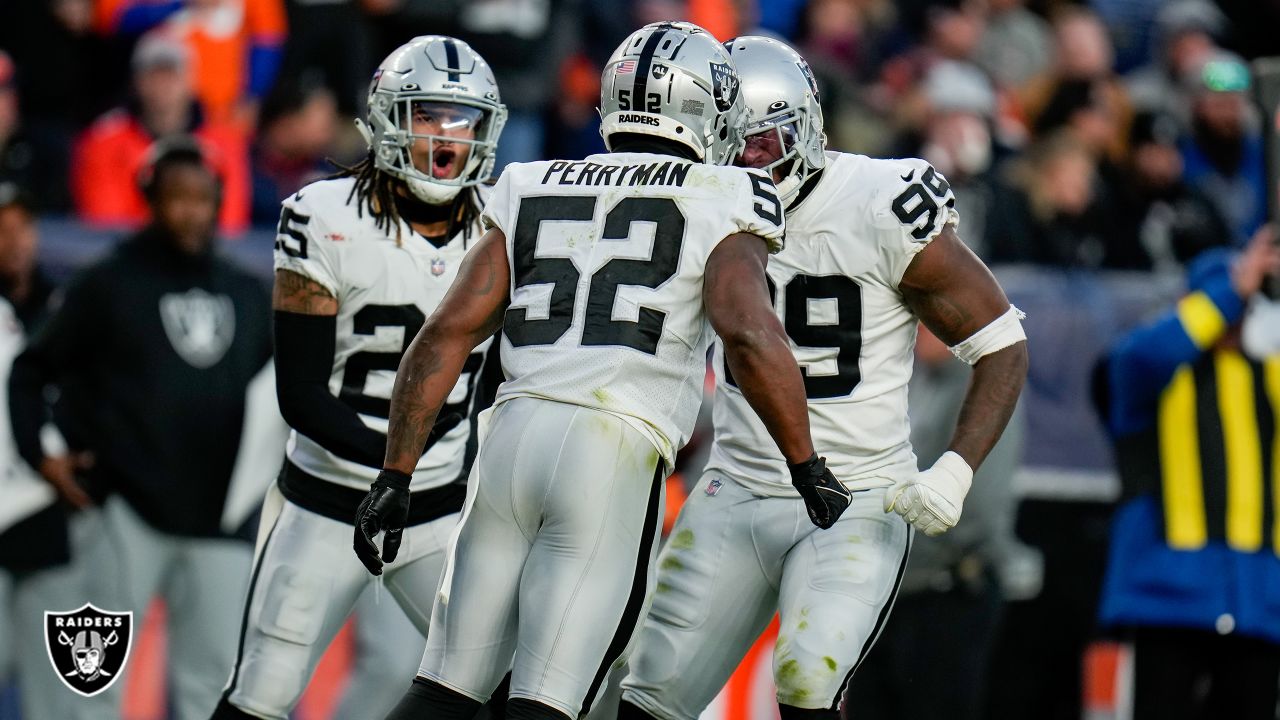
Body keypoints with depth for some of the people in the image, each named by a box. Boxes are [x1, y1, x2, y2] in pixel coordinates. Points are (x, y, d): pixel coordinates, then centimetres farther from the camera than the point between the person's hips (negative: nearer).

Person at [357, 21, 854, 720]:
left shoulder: (533, 192, 18)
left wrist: (394, 476, 13)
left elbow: (446, 333, 12)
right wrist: (807, 466, -2)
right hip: (615, 456, -4)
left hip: (512, 430, 4)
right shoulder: (719, 204, 5)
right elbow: (749, 334, -11)